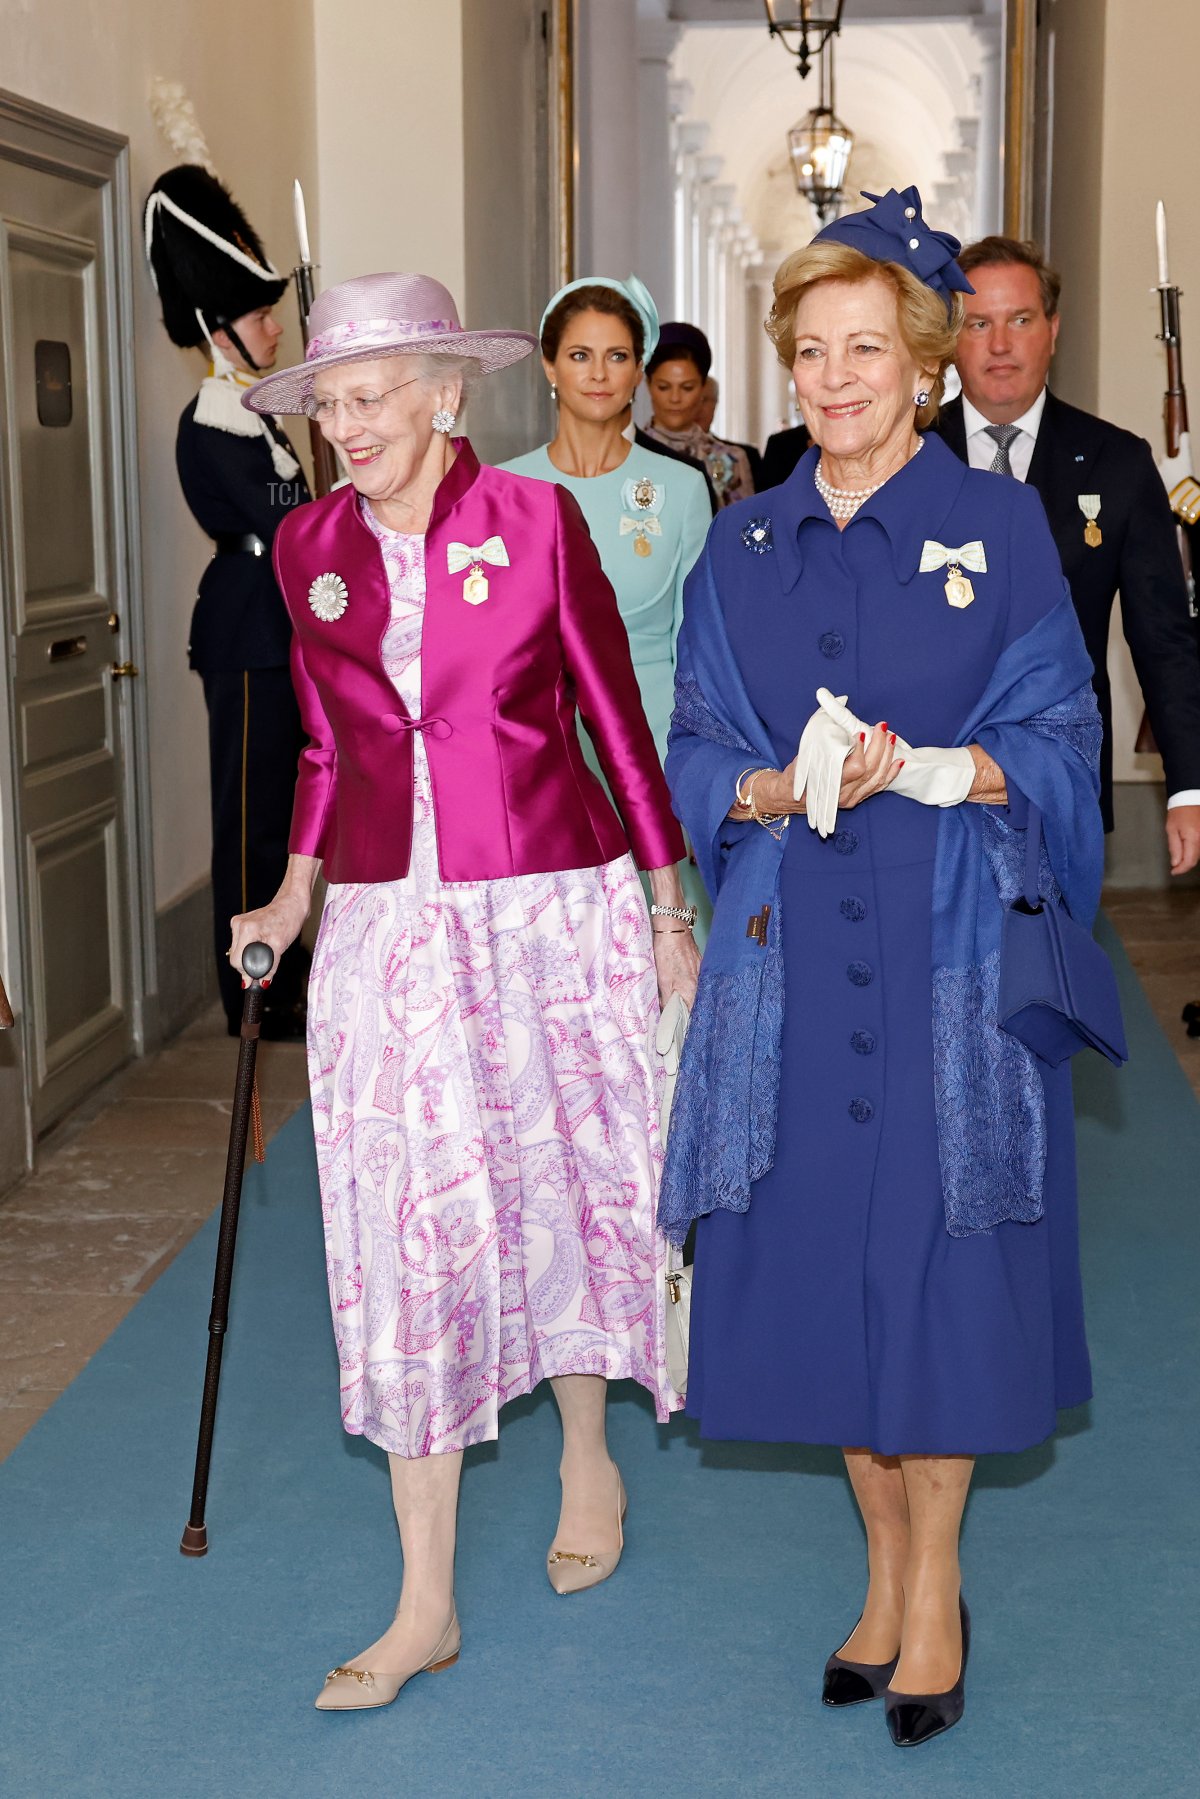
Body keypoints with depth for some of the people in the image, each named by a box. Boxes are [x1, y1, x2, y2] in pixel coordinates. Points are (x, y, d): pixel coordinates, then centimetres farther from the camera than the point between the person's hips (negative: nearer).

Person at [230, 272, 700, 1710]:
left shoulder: (535, 519, -7)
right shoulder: (308, 547, 4)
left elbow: (614, 714, -1)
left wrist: (668, 911, 2)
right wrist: (293, 897, 9)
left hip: (551, 909, -2)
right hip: (391, 930, 3)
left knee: (559, 1189, 11)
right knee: (407, 1230, 0)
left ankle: (586, 1456, 40)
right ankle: (425, 1605, 8)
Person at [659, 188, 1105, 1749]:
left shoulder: (999, 527, 0)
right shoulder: (741, 549, 10)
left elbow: (1058, 742, -1)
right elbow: (699, 754, 9)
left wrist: (919, 768, -18)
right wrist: (776, 789, -12)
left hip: (950, 946, -3)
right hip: (794, 955, 3)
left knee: (936, 1250, 1)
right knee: (821, 1251, 6)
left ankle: (935, 1580, 21)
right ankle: (888, 1564, 26)